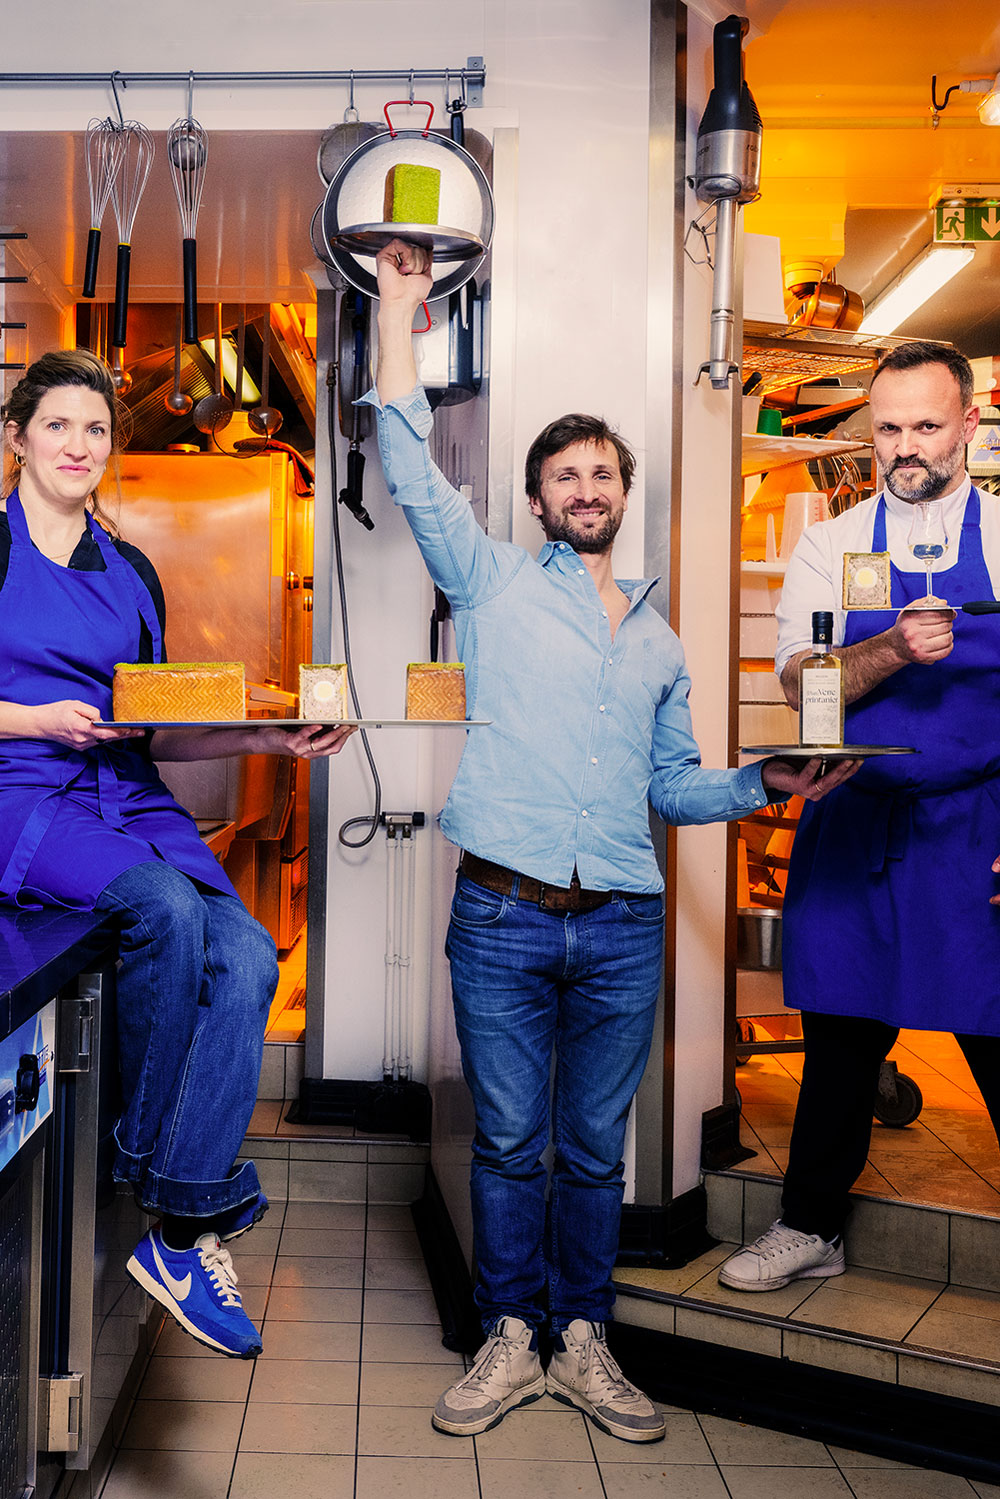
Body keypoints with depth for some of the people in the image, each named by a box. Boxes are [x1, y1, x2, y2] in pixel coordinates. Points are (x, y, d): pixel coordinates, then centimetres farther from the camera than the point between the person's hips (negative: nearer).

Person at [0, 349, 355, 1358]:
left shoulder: (132, 574, 19)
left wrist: (268, 739, 4)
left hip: (127, 799, 5)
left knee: (246, 957, -22)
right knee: (168, 908, -33)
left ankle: (186, 1233, -16)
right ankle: (144, 1159, -10)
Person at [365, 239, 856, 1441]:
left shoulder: (658, 642, 17)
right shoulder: (494, 584, 6)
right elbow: (410, 468, -3)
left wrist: (765, 782, 3)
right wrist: (400, 307, -4)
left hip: (622, 926, 3)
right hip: (504, 915, -3)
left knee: (595, 1150, 12)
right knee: (509, 1145, 7)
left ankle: (583, 1341, 28)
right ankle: (512, 1342, 24)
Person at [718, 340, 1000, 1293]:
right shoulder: (829, 546, 6)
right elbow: (802, 683, -5)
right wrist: (896, 648, -23)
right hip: (854, 820, 2)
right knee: (840, 1035, 12)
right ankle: (810, 1230, 29)